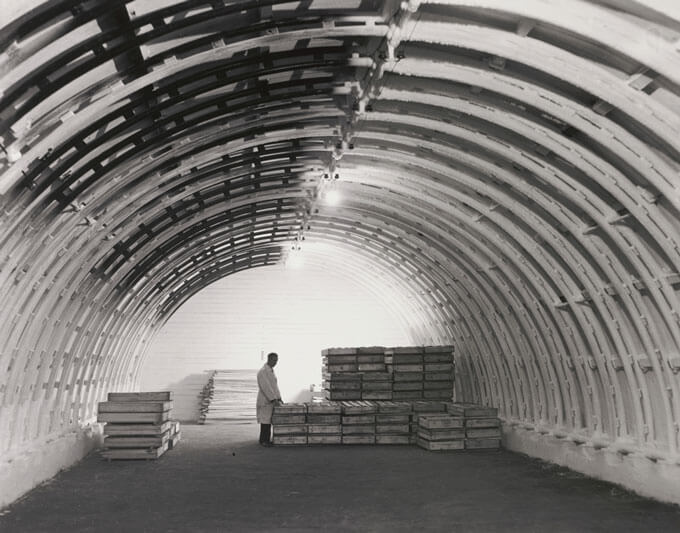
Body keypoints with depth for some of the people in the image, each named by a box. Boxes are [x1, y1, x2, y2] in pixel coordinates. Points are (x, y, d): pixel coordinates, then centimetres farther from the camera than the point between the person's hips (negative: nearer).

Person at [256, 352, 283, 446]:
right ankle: (263, 441, 3)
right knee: (265, 421, -4)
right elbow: (266, 387, -20)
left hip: (272, 400, 8)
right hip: (265, 401, -8)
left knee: (269, 421, 9)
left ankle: (267, 439, 14)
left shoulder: (271, 371, 15)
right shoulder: (262, 371, -14)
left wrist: (279, 398, 10)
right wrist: (273, 399, -22)